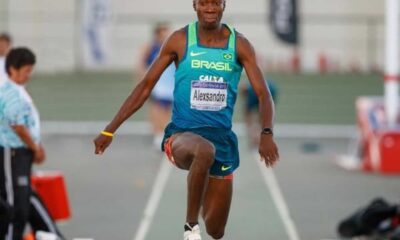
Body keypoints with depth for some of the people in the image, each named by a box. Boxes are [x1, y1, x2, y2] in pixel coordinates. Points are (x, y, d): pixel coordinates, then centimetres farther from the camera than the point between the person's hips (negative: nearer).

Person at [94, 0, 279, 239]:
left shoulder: (239, 45, 0)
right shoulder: (180, 41, -2)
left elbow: (263, 94, -5)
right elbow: (145, 87, 2)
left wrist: (267, 134, -25)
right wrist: (109, 130, -1)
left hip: (222, 137, 3)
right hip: (182, 134, -3)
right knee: (204, 150, -42)